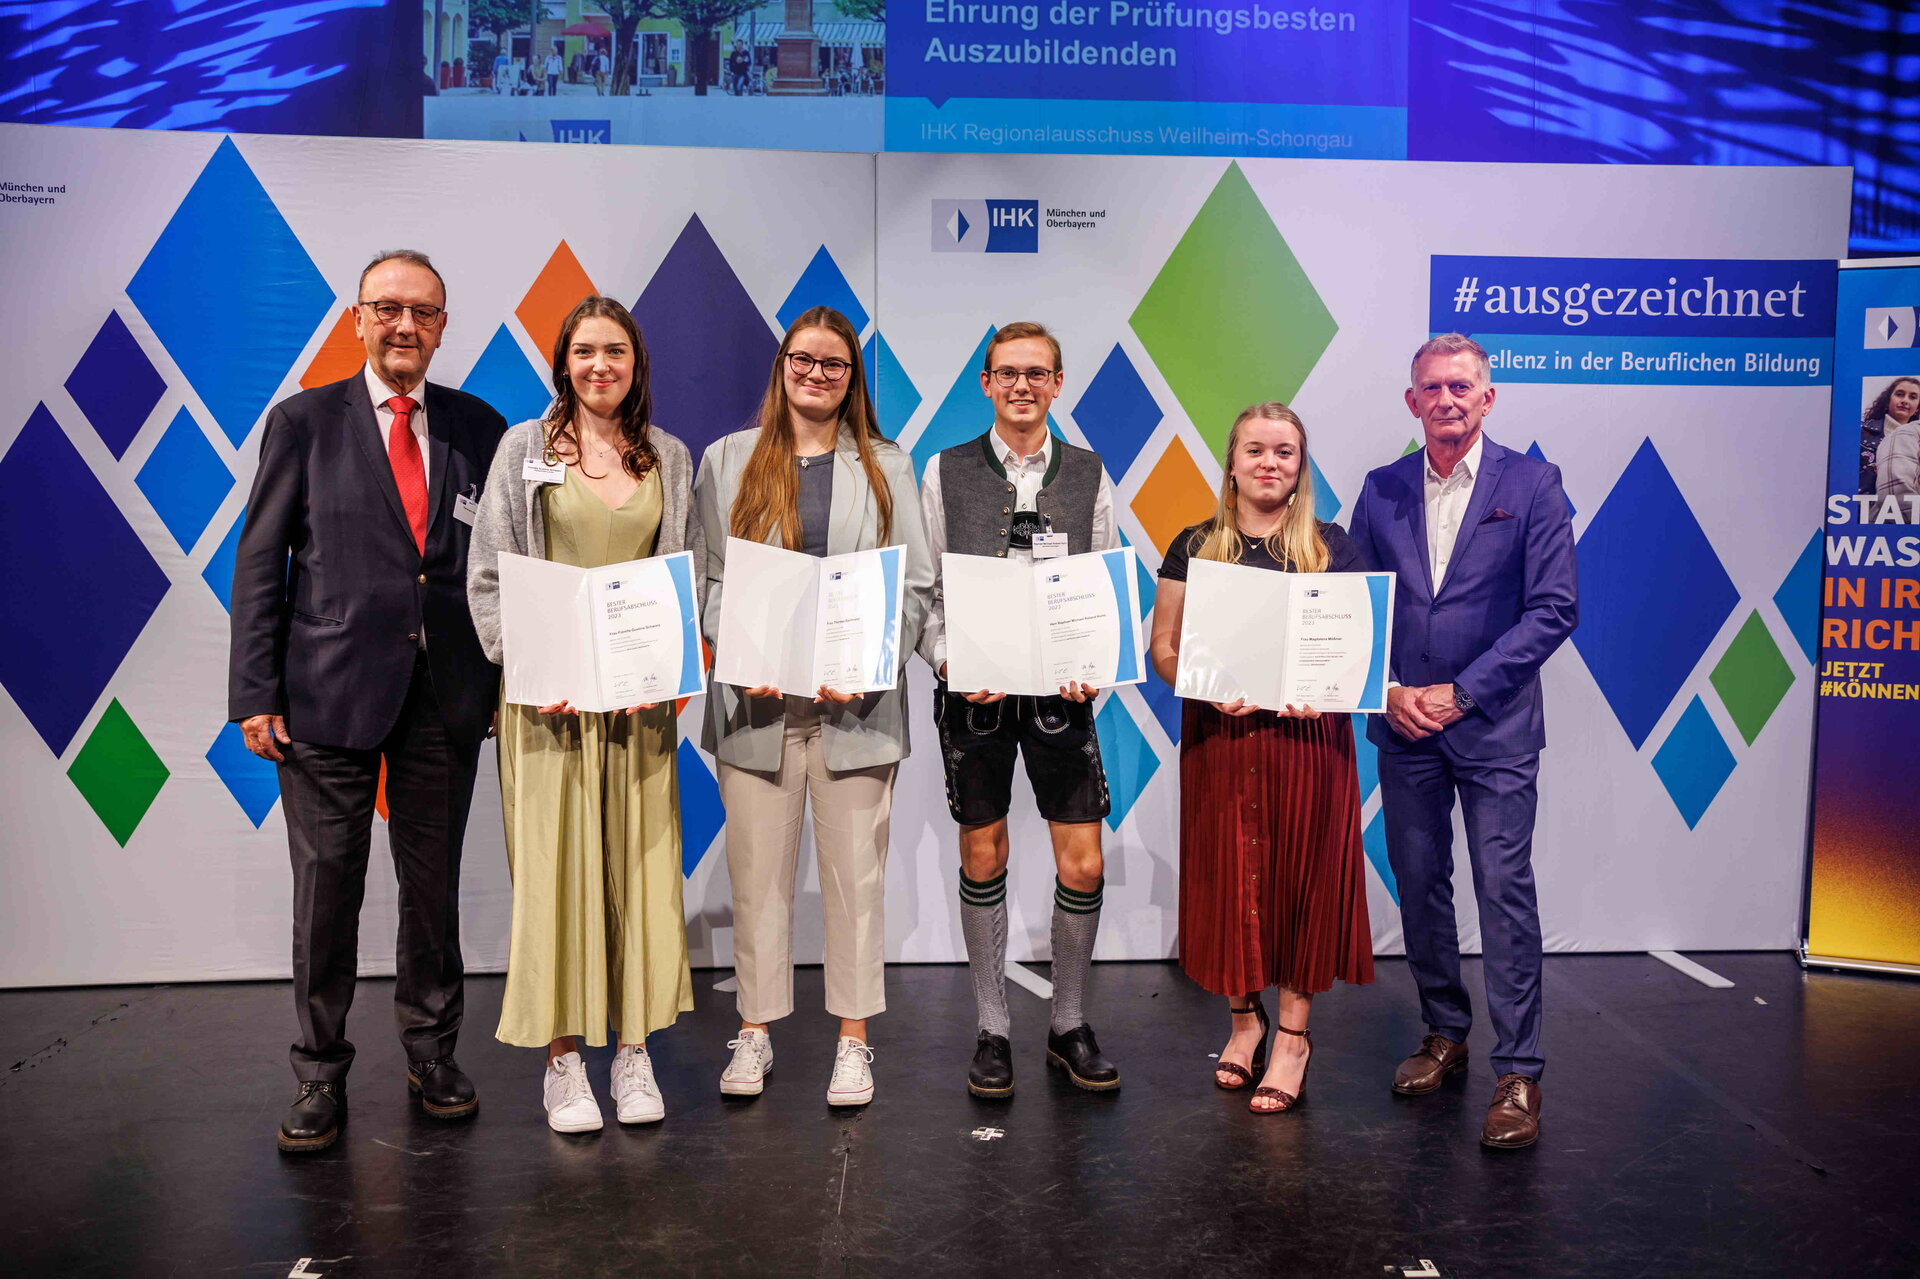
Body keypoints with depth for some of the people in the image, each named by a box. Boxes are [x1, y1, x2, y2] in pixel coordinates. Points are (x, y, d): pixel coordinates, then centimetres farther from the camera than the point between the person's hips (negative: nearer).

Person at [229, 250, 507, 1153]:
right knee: (326, 886, 4)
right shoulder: (304, 421, 3)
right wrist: (254, 693, -5)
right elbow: (260, 562, 1)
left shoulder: (479, 428, 8)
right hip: (330, 690, -1)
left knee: (434, 882, 11)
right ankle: (321, 1075, 20)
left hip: (447, 696, 2)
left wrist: (508, 675, 2)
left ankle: (432, 1053, 28)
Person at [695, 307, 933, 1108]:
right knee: (757, 873, 6)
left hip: (856, 702, 0)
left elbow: (916, 584, 5)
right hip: (757, 701, 0)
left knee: (856, 873, 5)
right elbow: (707, 577, 7)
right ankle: (755, 1031, 20)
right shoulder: (727, 460, 11)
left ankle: (853, 1039, 16)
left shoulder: (886, 467, 10)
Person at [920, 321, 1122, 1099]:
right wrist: (949, 662, -13)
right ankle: (992, 1030, 22)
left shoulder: (1089, 475, 6)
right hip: (974, 692, 0)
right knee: (983, 858, 8)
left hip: (1061, 690, 1)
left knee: (1083, 866, 0)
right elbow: (922, 589, 3)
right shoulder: (946, 472, 4)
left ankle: (1069, 1025, 21)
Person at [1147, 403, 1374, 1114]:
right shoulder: (1195, 548, 6)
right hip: (1219, 736, 1)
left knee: (1301, 875, 3)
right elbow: (1163, 646, 3)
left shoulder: (1331, 547, 5)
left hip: (1308, 736, -1)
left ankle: (1293, 1035, 14)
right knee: (1228, 875, 7)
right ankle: (1243, 1017, 26)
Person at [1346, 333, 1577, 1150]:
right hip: (1403, 723, 4)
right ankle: (1445, 1035, 28)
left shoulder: (1531, 484, -2)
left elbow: (1554, 608, -7)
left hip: (1494, 724, -3)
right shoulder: (1382, 490, 8)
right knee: (1419, 884, 11)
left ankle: (1518, 1071, 6)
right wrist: (1388, 690, -6)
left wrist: (1461, 692, -12)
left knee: (1504, 890, -4)